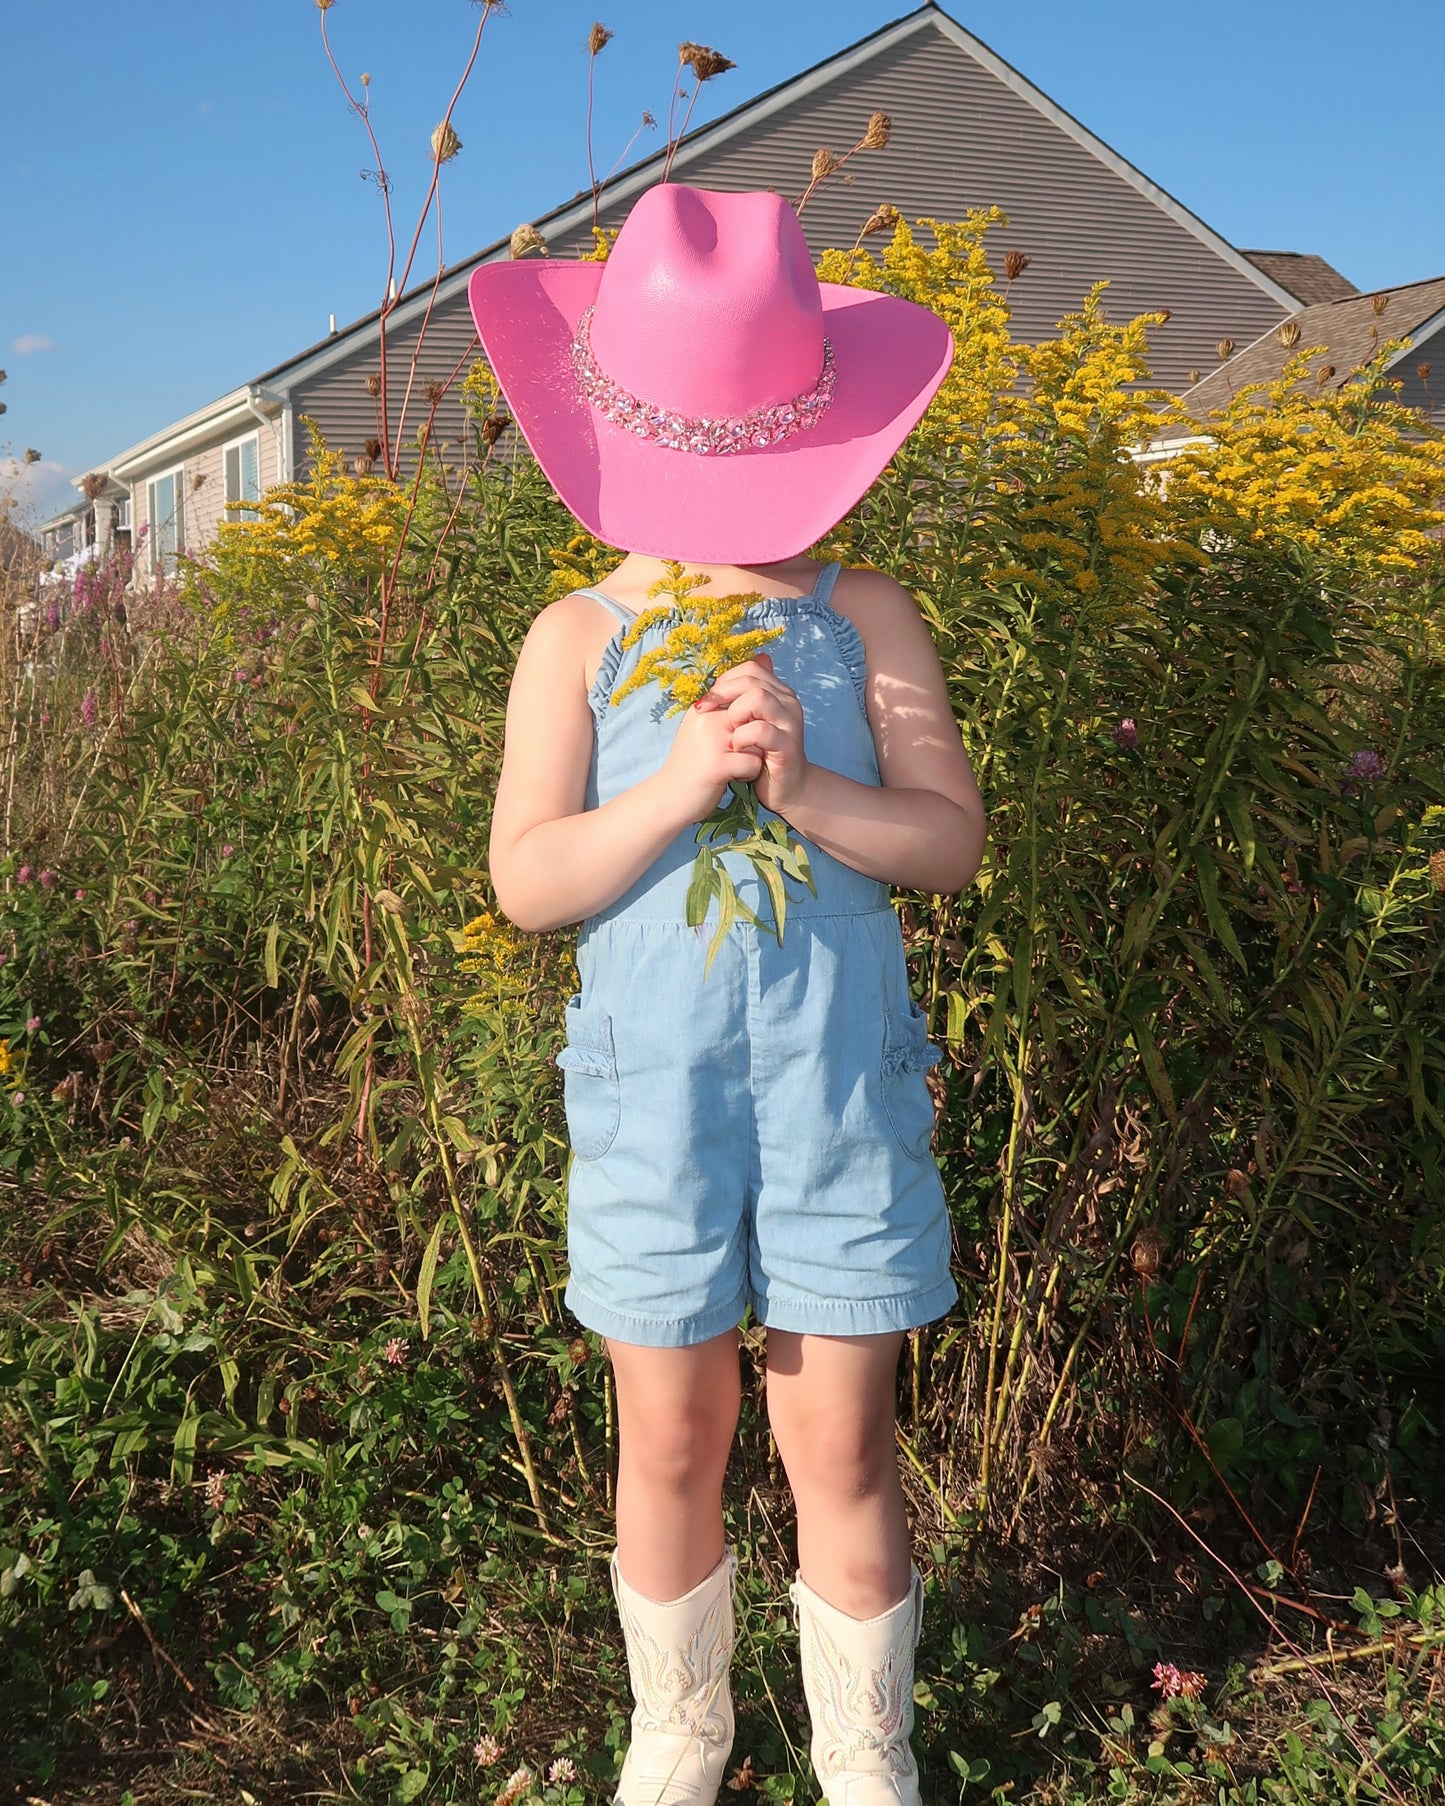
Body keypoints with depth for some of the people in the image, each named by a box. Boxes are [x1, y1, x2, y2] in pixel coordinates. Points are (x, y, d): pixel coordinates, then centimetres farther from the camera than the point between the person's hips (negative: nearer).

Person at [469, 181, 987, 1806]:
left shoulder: (866, 619, 3)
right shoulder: (580, 639, 1)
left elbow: (951, 841, -2)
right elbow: (524, 881, -6)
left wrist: (808, 788, -19)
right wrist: (679, 782, -19)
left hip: (841, 1083, 0)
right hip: (653, 1091, 0)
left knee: (840, 1444, 6)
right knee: (667, 1441, 11)